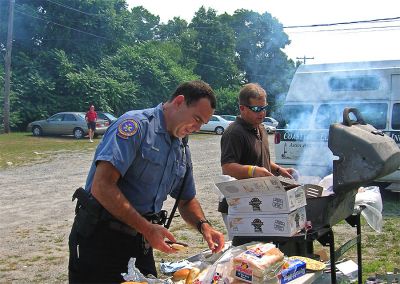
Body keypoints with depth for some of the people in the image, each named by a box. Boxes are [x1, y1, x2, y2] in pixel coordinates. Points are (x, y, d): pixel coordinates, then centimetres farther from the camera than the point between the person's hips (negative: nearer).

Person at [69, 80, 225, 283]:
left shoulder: (183, 151, 10)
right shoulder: (136, 124, -15)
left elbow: (186, 200, 22)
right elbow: (102, 186, -25)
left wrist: (203, 226, 1)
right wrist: (147, 228, -22)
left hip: (140, 242, 8)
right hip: (100, 236, -7)